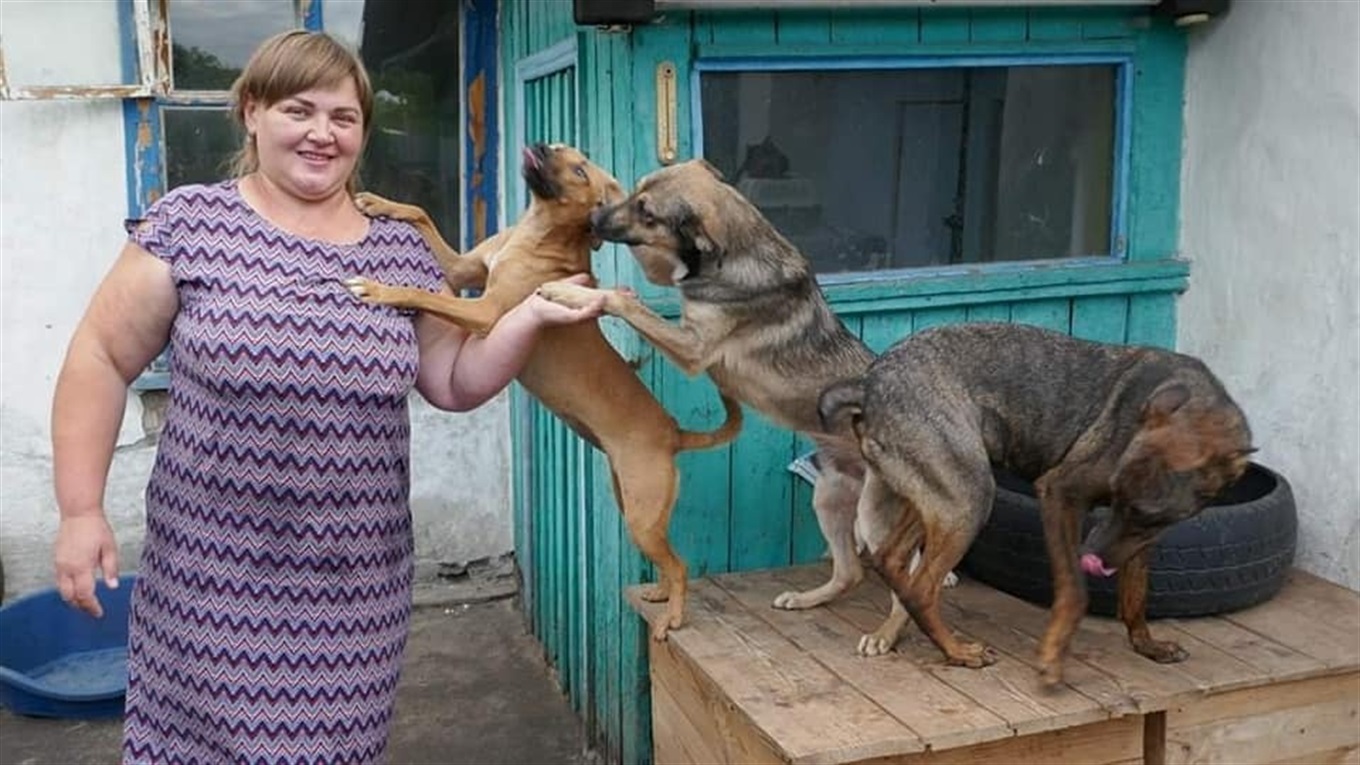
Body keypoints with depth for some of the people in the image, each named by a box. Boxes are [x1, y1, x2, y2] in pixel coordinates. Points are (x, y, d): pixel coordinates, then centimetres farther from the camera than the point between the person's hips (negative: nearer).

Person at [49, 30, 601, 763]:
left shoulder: (404, 251, 6)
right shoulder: (188, 224, -3)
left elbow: (455, 382, 10)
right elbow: (100, 359, -1)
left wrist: (530, 316, -5)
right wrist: (81, 511, -5)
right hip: (212, 577, -2)